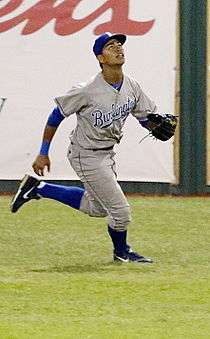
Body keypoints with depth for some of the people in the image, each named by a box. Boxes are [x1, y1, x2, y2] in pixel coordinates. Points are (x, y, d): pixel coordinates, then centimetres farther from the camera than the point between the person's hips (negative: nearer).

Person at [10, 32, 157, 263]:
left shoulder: (132, 87, -6)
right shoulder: (87, 91, -25)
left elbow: (147, 117, 5)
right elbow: (57, 115, -15)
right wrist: (43, 153, -11)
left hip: (108, 154, 8)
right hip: (87, 156, -8)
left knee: (97, 207, 25)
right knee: (119, 209, -5)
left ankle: (37, 189, 32)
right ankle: (122, 252, 24)